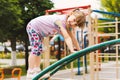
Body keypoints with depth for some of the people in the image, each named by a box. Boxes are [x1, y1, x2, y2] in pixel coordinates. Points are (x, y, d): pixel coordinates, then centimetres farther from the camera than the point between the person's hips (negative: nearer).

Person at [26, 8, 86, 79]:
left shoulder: (68, 26, -8)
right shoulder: (60, 20, -34)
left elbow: (73, 38, -2)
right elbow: (67, 38, -41)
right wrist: (72, 50, -45)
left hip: (39, 30, 9)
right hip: (33, 26, -9)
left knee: (39, 50, 9)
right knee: (36, 49, -14)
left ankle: (37, 72, 15)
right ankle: (30, 73, -10)